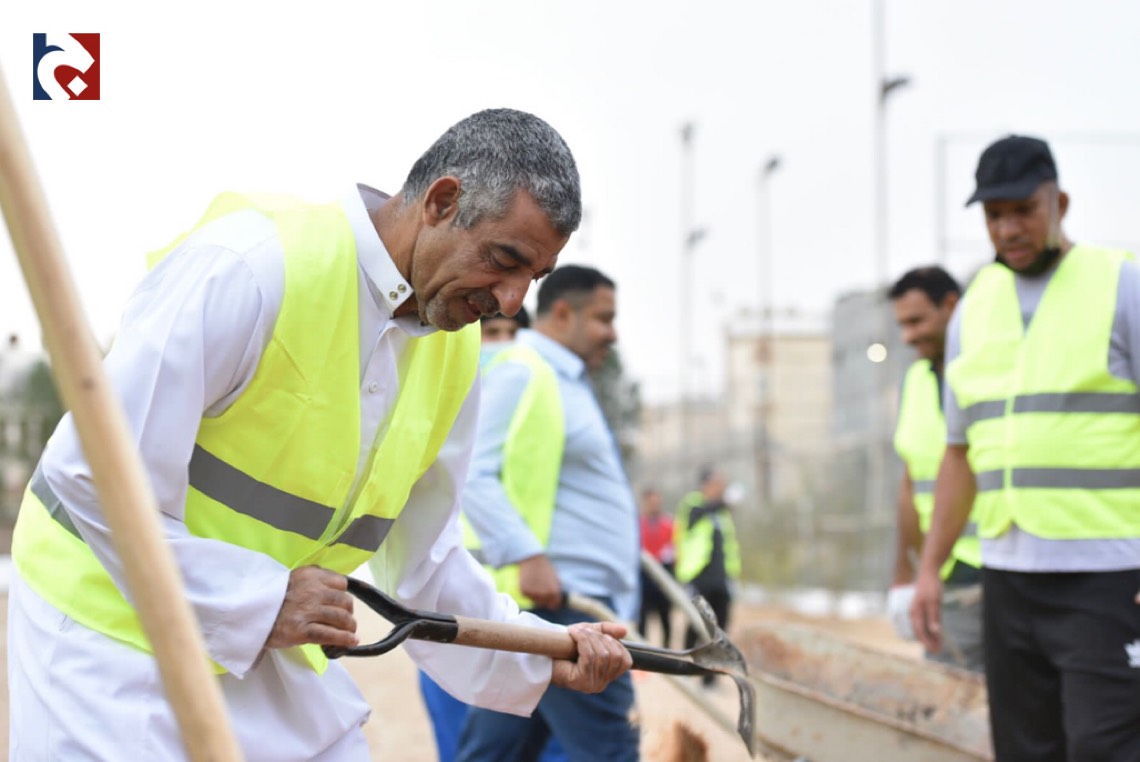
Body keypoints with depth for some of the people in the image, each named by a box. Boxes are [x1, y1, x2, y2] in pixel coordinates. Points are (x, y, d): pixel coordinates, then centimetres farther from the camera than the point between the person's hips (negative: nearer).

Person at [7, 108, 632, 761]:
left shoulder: (455, 355, 2)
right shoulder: (251, 263, -23)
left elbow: (423, 558, 11)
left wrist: (540, 659, 3)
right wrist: (257, 602, -23)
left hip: (272, 650, 7)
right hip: (114, 619, -7)